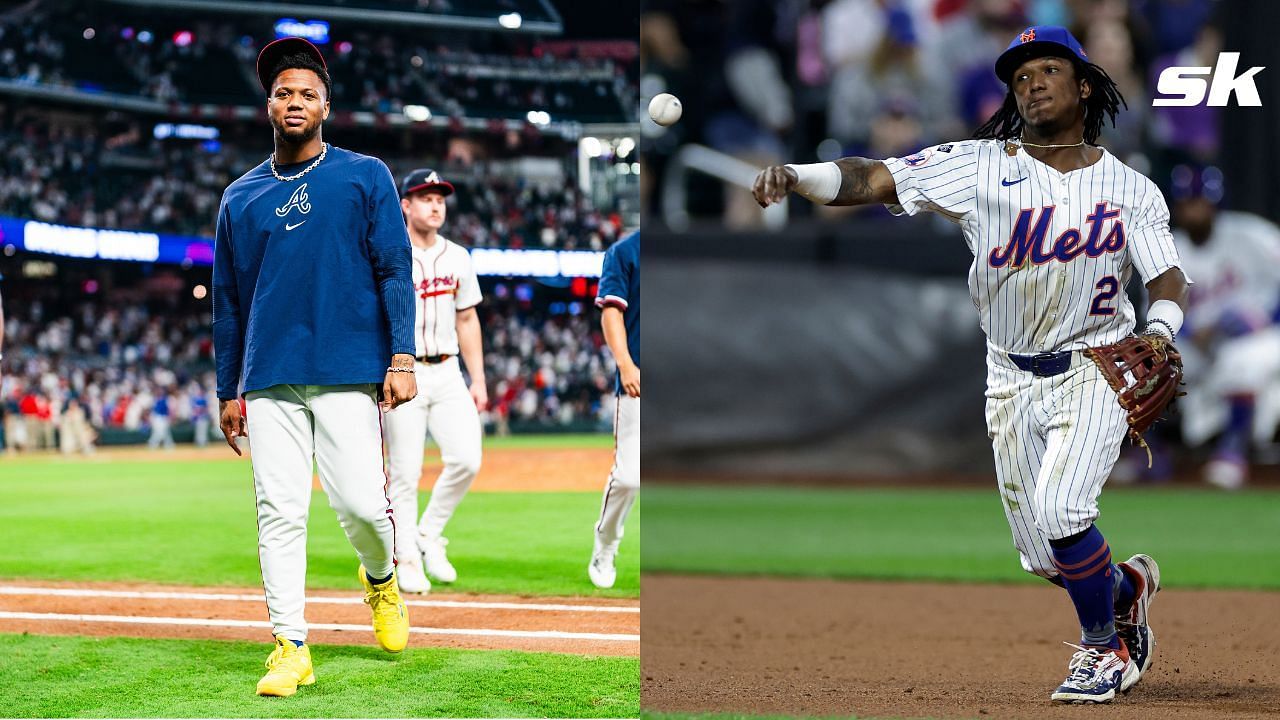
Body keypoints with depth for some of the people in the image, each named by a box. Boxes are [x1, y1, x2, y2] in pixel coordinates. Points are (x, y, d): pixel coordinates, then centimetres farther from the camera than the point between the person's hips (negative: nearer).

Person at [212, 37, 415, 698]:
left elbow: (395, 270, 1)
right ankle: (291, 646, 1)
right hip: (269, 381, 3)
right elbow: (228, 301, 18)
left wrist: (402, 357, -9)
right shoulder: (240, 197, 14)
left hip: (348, 371, -2)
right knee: (279, 513, -4)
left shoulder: (365, 177, 6)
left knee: (360, 502, -9)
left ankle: (380, 578, 24)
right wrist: (227, 391, 14)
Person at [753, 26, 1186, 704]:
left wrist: (1158, 332, -26)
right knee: (1043, 556, 5)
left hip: (1094, 371, -2)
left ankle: (1104, 647, 1)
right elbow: (874, 178, -16)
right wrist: (794, 176, -34)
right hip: (1011, 380, 2)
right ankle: (1125, 585, 40)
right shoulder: (979, 166, -6)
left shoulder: (1131, 189, -1)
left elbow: (1168, 278, -3)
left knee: (1060, 513, -24)